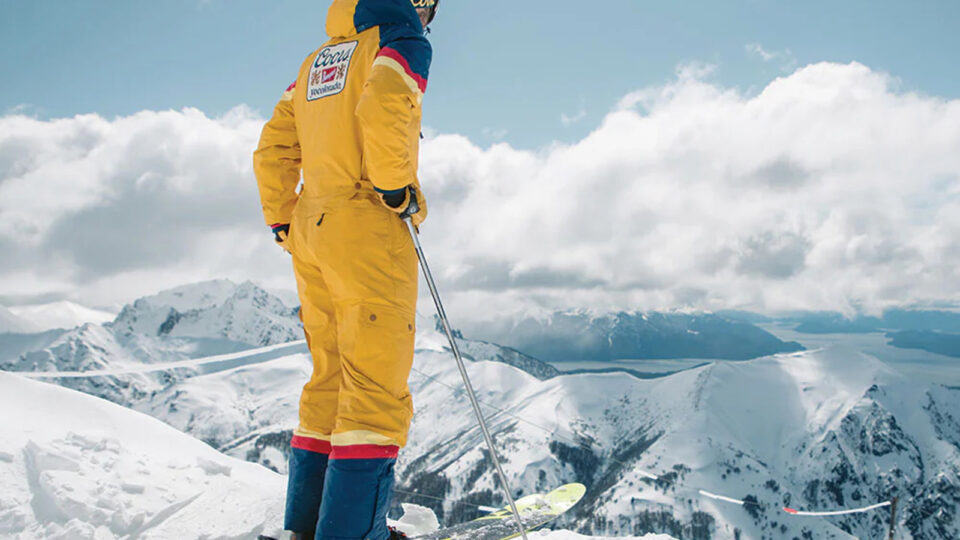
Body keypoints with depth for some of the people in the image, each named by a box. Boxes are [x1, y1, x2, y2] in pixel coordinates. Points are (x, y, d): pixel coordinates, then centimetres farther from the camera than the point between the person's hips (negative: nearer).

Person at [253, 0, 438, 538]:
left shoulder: (314, 62, 23)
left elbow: (273, 149, 19)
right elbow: (383, 108, -21)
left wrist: (283, 224, 21)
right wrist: (399, 191, -13)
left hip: (311, 231, 8)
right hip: (367, 226, -8)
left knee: (331, 379, 13)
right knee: (377, 387, -8)